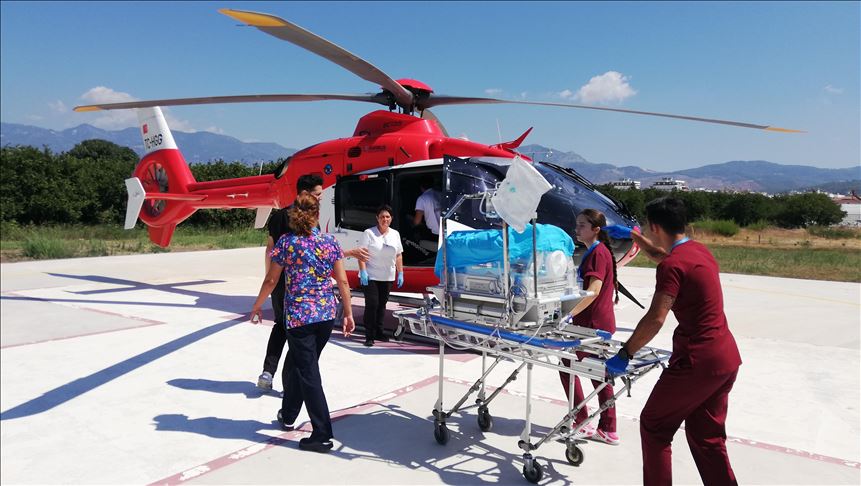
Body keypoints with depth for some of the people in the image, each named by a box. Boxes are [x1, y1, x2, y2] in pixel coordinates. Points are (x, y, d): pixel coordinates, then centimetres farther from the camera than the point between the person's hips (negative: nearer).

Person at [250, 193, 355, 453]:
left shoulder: (286, 242, -6)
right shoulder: (330, 241, 2)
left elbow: (271, 280, -1)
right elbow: (342, 281, 1)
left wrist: (257, 305, 15)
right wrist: (348, 313, 10)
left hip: (298, 315, -4)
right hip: (327, 314, 4)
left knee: (308, 373, 2)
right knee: (298, 364, 22)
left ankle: (323, 435, 3)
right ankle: (288, 415, 39)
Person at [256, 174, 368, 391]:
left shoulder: (279, 215, 7)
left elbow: (270, 248, 12)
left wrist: (269, 276, 20)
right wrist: (351, 253, -20)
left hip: (279, 281, 7)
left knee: (280, 325, 23)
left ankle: (268, 372, 14)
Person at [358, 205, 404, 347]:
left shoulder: (395, 234, 10)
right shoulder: (369, 233, -5)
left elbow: (399, 255, 13)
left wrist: (400, 273, 9)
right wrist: (363, 271, -17)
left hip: (387, 277, 5)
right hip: (370, 276, -5)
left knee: (382, 305, 11)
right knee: (372, 304, -9)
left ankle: (378, 332, 22)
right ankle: (369, 336, -4)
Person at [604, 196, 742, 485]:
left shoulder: (673, 265, -16)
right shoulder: (700, 250, 10)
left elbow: (654, 320, -23)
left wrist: (624, 354, -15)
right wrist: (632, 236, 38)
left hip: (696, 362, -9)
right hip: (727, 358, 9)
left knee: (653, 426, 8)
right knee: (706, 436, 18)